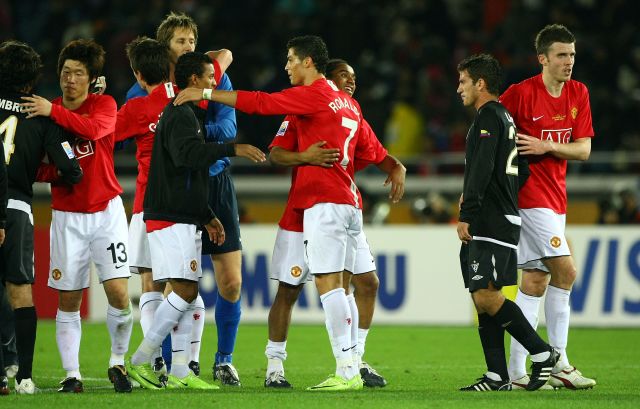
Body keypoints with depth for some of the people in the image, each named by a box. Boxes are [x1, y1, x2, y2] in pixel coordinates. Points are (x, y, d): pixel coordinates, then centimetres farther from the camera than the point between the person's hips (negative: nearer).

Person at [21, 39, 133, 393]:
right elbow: (38, 171, 5)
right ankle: (72, 375, 6)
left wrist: (53, 112, -32)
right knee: (68, 300, -1)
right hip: (67, 215, 2)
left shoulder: (105, 105, -2)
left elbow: (94, 128, -26)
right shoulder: (44, 113, 3)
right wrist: (51, 168, -17)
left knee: (118, 293, -10)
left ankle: (117, 363, 10)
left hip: (106, 211, -1)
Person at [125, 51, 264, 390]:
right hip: (170, 219, -11)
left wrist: (207, 216, 26)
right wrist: (232, 150, -32)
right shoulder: (180, 115, -11)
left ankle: (180, 372, 7)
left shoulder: (184, 114, 22)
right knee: (185, 291, -14)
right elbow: (188, 153, -32)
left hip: (184, 219, 11)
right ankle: (139, 361, -10)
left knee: (186, 293, 8)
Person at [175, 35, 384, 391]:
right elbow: (368, 149, 24)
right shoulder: (347, 102, 18)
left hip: (324, 201, -9)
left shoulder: (312, 95, -8)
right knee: (338, 287, 9)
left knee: (328, 283, -11)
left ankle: (346, 371, -16)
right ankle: (352, 369, 6)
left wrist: (206, 93, -5)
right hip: (349, 201, 9)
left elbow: (259, 103, -11)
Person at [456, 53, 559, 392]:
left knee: (486, 296, -16)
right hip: (489, 223, 10)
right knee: (482, 298, 6)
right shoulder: (503, 117, 23)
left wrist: (467, 215, -21)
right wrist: (471, 199, 24)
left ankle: (542, 352, -10)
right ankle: (497, 376, 4)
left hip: (492, 222, -10)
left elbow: (481, 170, -19)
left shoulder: (489, 117, -9)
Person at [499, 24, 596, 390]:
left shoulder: (578, 94, 7)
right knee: (565, 270, -14)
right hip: (530, 192, -7)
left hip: (556, 196, 7)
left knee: (535, 281, 6)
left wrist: (547, 146, -14)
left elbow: (584, 149, 4)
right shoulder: (522, 93, -11)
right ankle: (559, 364, -9)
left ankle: (517, 370, 9)